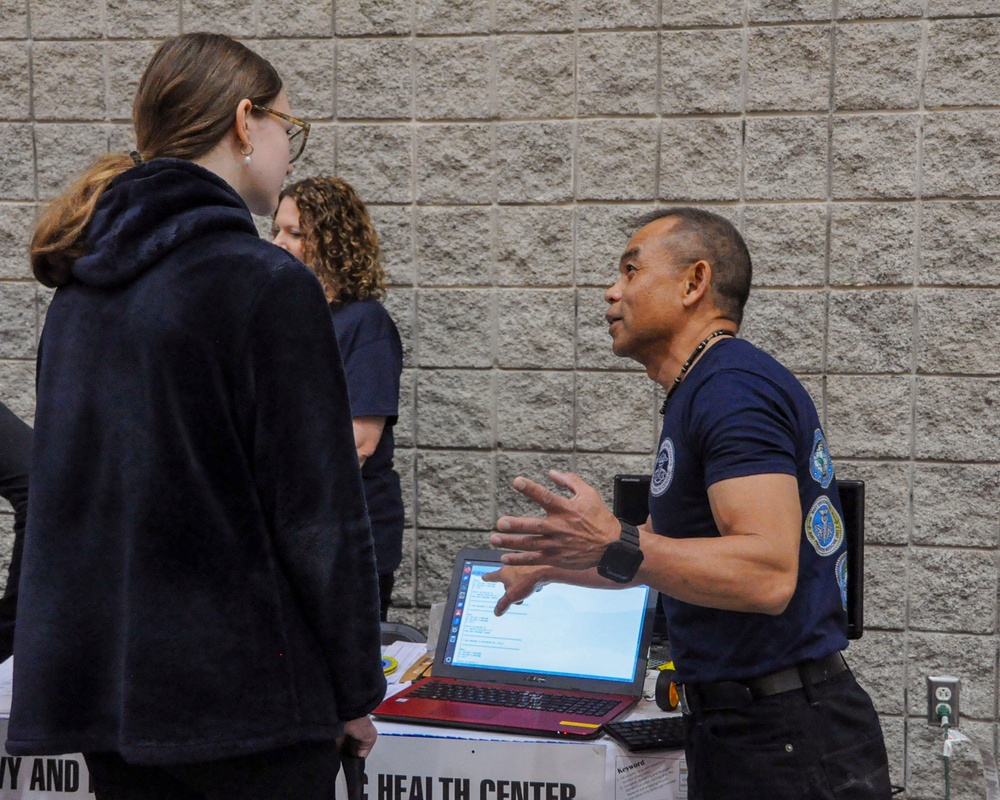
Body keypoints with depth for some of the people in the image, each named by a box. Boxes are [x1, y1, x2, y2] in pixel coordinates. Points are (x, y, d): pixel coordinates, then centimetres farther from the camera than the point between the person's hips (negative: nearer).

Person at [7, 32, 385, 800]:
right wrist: (355, 690, -5)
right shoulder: (270, 285, -14)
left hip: (100, 679, 7)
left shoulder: (80, 286, 9)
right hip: (244, 692, -7)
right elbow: (320, 514, -15)